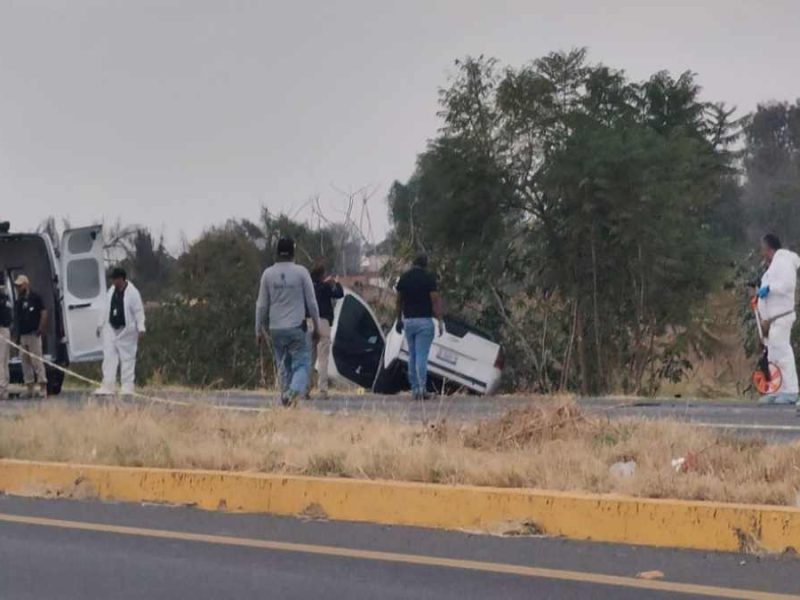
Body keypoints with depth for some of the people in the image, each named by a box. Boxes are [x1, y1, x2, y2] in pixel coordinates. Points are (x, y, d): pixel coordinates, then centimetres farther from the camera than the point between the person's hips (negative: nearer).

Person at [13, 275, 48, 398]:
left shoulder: (35, 297, -4)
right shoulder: (18, 302, 15)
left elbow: (44, 313, -8)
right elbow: (16, 318, 16)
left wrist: (41, 329, -16)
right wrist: (17, 335, 8)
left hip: (33, 334, -7)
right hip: (22, 336, 7)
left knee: (37, 360, -9)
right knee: (25, 361, 7)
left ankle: (43, 387, -8)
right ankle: (30, 389, 11)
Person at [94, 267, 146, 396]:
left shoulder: (133, 293, -10)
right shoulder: (111, 291, 9)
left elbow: (139, 311, -10)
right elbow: (106, 309, 16)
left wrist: (141, 328, -15)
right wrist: (100, 325, 16)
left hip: (126, 331, -6)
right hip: (111, 329, 6)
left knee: (127, 358, 1)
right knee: (109, 357, 1)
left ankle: (127, 387, 7)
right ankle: (108, 386, 1)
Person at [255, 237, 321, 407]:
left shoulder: (268, 274, 2)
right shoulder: (301, 272, -5)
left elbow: (262, 305, 6)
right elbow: (311, 302, -2)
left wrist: (259, 330, 14)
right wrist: (316, 327, 8)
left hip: (276, 329, 3)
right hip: (296, 328, -3)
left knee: (283, 366, 13)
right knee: (301, 363, -2)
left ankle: (286, 398, 11)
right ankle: (295, 390, -27)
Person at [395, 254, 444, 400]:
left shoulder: (404, 278, 5)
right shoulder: (428, 278, -8)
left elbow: (399, 300, 12)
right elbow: (435, 300, -11)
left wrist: (399, 320, 22)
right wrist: (440, 321, -9)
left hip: (408, 321, 4)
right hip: (424, 321, -4)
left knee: (412, 355, 12)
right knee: (422, 356, -8)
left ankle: (414, 388, 11)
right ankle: (422, 387, -17)